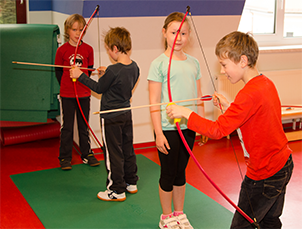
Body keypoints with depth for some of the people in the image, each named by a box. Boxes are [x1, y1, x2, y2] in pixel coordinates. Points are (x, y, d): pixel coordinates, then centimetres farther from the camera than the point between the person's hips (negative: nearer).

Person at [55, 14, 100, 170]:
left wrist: (82, 81, -1)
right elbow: (58, 71, 2)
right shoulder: (62, 50, -6)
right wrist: (67, 86, 0)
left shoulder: (88, 49, -1)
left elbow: (89, 69, 8)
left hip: (84, 94, 2)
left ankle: (87, 155, 26)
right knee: (67, 127, 6)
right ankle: (65, 158, 17)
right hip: (67, 95, -2)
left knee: (84, 126, 13)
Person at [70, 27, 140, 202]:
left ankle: (117, 191, 12)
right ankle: (131, 183, 32)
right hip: (126, 114, 8)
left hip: (111, 118, -8)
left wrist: (80, 75, 0)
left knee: (113, 153, 3)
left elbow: (99, 88, -10)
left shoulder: (113, 71, -24)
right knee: (128, 149, 19)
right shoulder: (134, 67, -1)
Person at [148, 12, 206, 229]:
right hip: (168, 129, -4)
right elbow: (154, 102, -9)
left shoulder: (194, 62, 8)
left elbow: (198, 97, 14)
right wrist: (158, 133, -13)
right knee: (168, 174, 7)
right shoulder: (159, 63, -8)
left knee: (180, 172, 16)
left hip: (189, 127, 5)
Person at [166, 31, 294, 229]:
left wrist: (185, 113, -22)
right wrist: (229, 107, 4)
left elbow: (218, 130, -28)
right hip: (283, 164, 10)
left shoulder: (249, 95, -26)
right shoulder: (267, 83, 2)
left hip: (264, 175, -10)